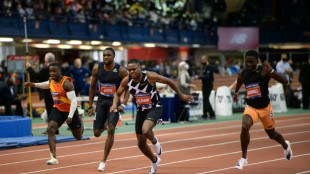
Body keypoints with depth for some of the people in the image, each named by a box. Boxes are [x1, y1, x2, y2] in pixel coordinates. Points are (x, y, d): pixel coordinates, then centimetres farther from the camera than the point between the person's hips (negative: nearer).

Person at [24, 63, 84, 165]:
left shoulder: (66, 83, -26)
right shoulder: (51, 80, -4)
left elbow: (74, 100, -28)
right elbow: (47, 85, 23)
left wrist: (70, 116, -35)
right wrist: (33, 84, 10)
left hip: (70, 110, -5)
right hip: (58, 109, 5)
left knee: (78, 137, 13)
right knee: (50, 130, -20)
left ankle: (80, 121, 50)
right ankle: (53, 158, -23)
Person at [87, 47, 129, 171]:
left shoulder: (121, 70, -11)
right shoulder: (97, 68, -2)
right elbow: (93, 87, 9)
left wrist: (123, 104, -18)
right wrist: (90, 106, 8)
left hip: (114, 102, -3)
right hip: (101, 101, 3)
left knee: (111, 130, -19)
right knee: (97, 133, 0)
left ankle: (104, 161, -11)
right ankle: (104, 126, 42)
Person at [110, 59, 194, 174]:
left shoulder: (150, 76, -21)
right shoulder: (126, 81, -11)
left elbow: (168, 81, -7)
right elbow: (118, 94, 7)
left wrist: (181, 95, 2)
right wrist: (115, 104, -14)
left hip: (155, 109, -5)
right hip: (141, 111, 5)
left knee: (145, 130, -34)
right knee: (141, 144, 9)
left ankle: (155, 142, 3)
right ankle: (154, 161, 39)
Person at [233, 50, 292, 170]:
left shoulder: (263, 71, -18)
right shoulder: (242, 74, -4)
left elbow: (285, 81, -27)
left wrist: (271, 71, -40)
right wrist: (236, 93, 37)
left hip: (265, 107, -2)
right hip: (250, 107, 2)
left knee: (271, 134, 15)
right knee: (245, 127, -26)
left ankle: (285, 145, 52)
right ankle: (243, 158, -13)